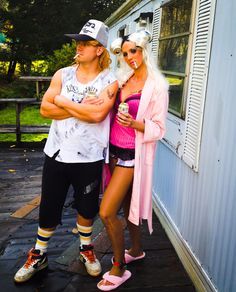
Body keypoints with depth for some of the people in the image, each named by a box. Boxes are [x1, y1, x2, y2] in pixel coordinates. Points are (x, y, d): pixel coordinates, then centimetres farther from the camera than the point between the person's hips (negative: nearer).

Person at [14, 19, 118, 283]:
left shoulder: (109, 81, -6)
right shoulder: (63, 74, 3)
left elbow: (97, 114, -22)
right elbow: (45, 109, -7)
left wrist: (64, 101, -12)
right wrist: (83, 109, -14)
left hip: (89, 157, -2)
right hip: (57, 153, 3)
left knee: (86, 207, 16)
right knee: (49, 208, 13)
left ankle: (86, 249, 41)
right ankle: (38, 255, 34)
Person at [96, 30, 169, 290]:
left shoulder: (157, 86, -10)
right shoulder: (123, 79, 8)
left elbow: (159, 129, -10)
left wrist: (134, 123, -27)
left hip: (133, 154, -7)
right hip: (115, 149, 7)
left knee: (107, 212, -9)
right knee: (126, 205, 19)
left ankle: (118, 270, 11)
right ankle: (136, 250, 42)